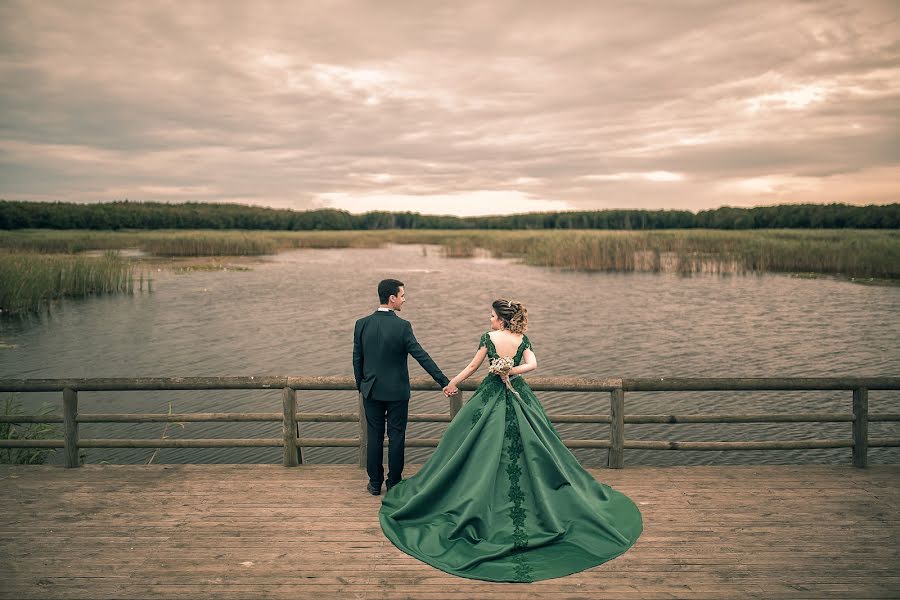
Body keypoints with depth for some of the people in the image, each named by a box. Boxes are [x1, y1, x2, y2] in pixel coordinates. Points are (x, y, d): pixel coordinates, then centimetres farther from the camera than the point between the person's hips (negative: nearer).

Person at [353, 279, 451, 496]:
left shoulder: (362, 324, -4)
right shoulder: (402, 326, -16)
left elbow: (357, 359, 2)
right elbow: (421, 356, -17)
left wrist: (361, 386, 15)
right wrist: (444, 381, -13)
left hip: (371, 390, 3)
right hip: (397, 391, -3)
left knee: (374, 437, 12)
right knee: (396, 436, 9)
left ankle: (375, 483, 21)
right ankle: (394, 483, 17)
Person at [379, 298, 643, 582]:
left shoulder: (489, 338, -9)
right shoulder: (522, 339, -2)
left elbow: (473, 367, -3)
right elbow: (532, 364, -16)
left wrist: (453, 383, 8)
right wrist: (512, 371, -12)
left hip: (491, 397, -2)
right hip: (518, 396, 3)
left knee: (486, 450, 7)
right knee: (527, 446, 9)